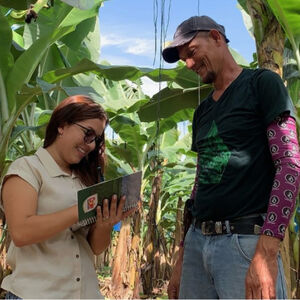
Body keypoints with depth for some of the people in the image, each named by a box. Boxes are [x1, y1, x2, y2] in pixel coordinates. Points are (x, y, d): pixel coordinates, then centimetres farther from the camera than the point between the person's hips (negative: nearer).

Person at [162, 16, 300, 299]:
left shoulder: (262, 83, -1)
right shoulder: (202, 111, 18)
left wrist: (266, 251, -20)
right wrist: (182, 257, 17)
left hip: (245, 240, -6)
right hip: (197, 241, 6)